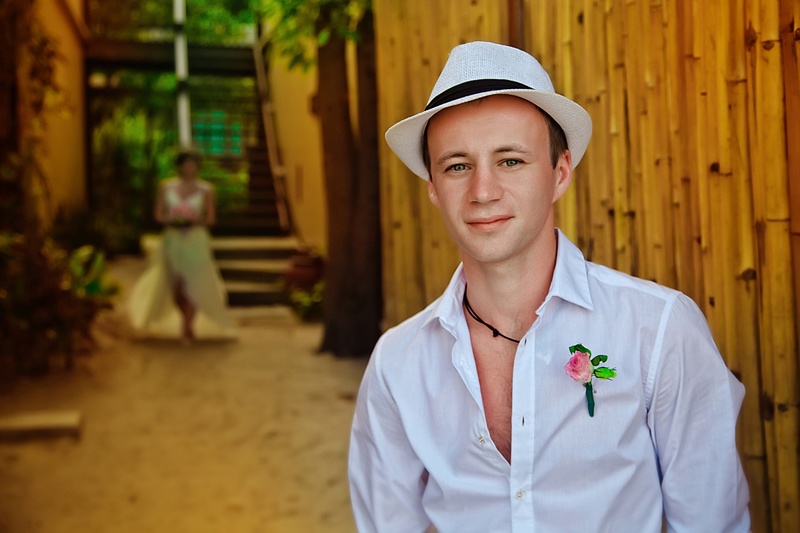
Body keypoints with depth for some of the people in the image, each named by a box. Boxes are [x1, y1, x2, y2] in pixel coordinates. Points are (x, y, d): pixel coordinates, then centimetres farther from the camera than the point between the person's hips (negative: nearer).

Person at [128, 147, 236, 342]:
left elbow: (211, 218, 4)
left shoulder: (205, 189, 2)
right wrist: (171, 221, -15)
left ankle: (187, 328, 3)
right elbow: (159, 215, 6)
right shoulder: (166, 187, 5)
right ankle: (187, 321, 31)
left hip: (196, 240, -1)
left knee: (194, 286, -8)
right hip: (172, 239, 2)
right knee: (176, 287, 5)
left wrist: (197, 222, -16)